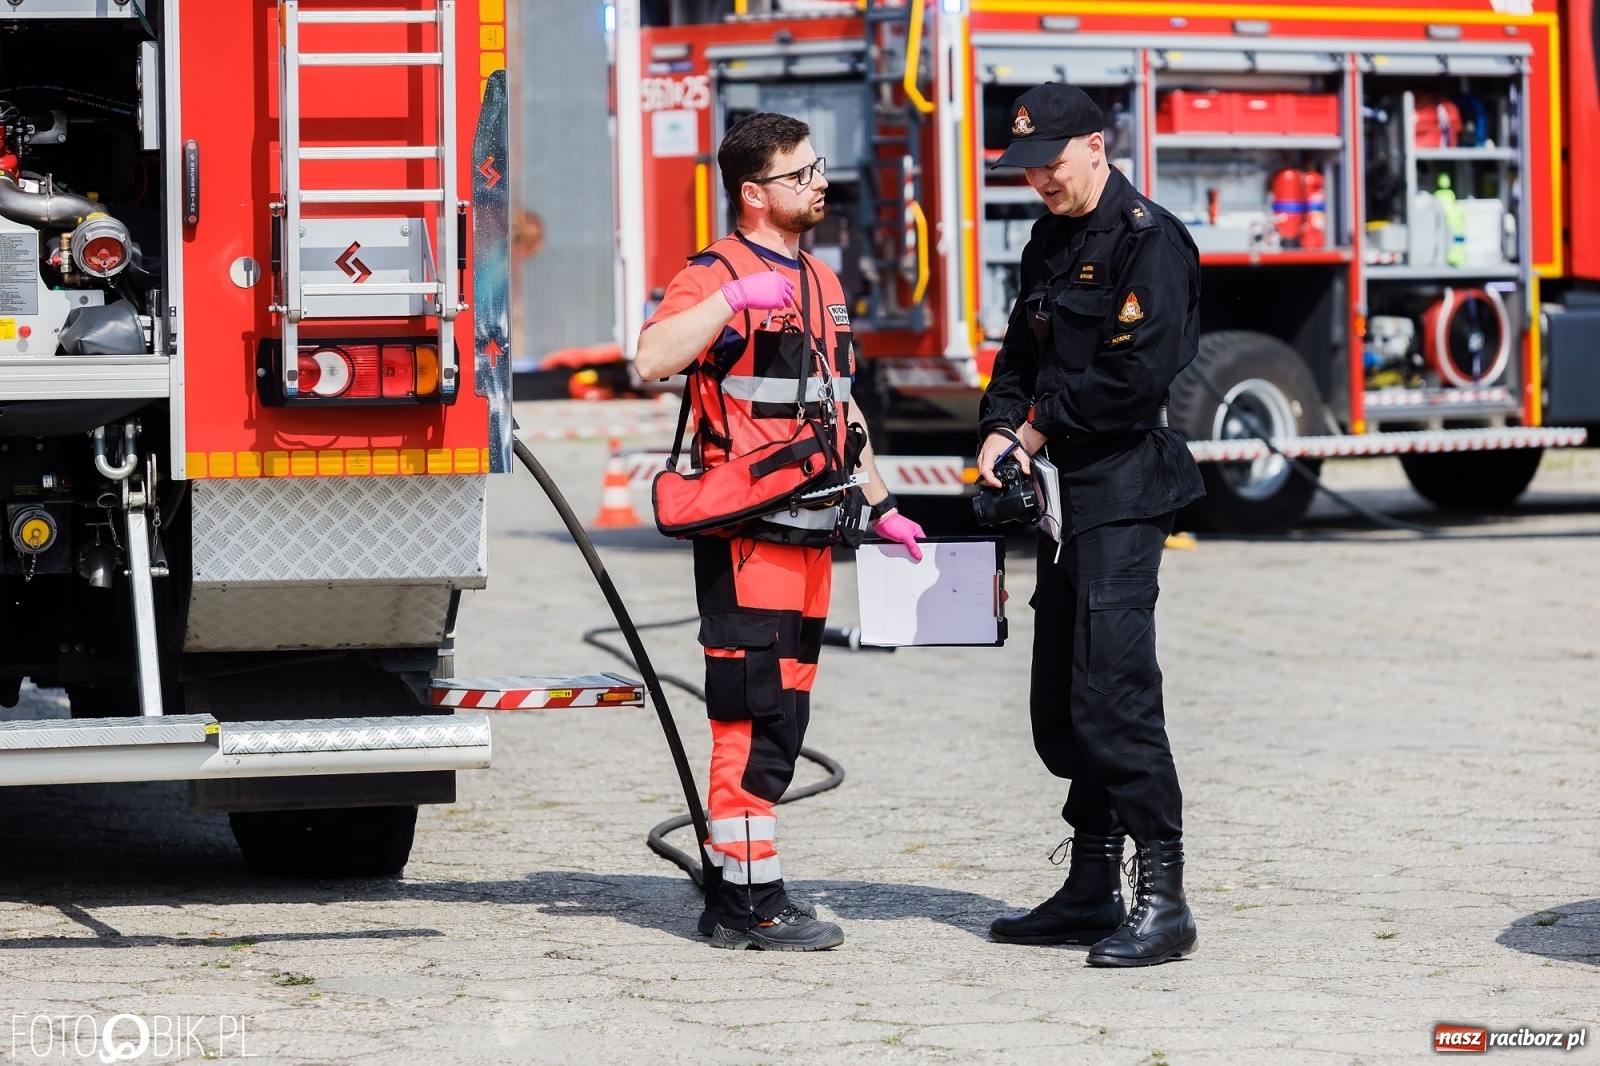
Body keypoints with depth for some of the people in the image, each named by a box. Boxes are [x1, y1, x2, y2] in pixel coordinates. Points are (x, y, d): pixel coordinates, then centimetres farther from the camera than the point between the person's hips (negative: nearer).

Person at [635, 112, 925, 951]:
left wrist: (881, 507, 27)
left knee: (782, 719, 10)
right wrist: (732, 299, -32)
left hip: (809, 533, 9)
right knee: (753, 718, -8)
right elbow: (651, 360, -26)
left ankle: (733, 896, 16)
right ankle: (749, 903, -5)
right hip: (746, 534, -9)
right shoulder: (716, 275, -8)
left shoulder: (822, 283, 20)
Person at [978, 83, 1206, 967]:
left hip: (1124, 489, -9)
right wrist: (1000, 434, 2)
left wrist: (1042, 429, -8)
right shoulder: (1050, 245, 18)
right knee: (1061, 698, 11)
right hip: (1066, 496, 10)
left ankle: (1163, 901, -14)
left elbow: (1137, 374, -19)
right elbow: (1023, 353, 21)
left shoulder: (1147, 239, -10)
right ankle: (1092, 890, 19)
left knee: (1114, 686, -15)